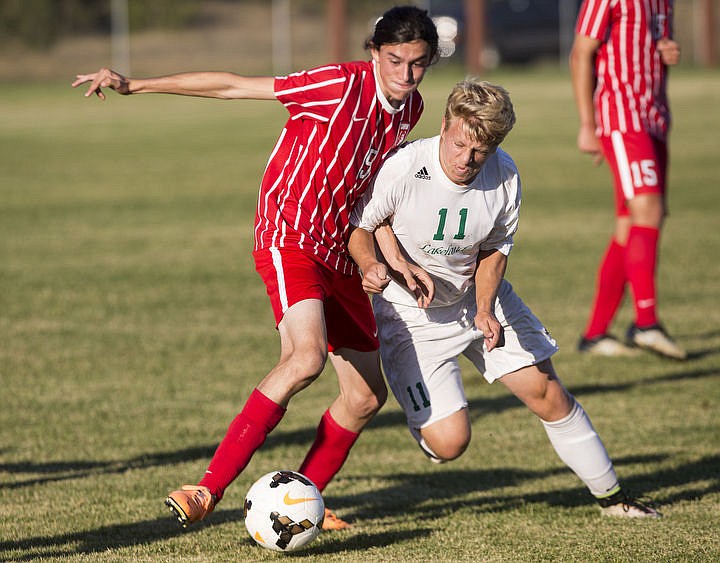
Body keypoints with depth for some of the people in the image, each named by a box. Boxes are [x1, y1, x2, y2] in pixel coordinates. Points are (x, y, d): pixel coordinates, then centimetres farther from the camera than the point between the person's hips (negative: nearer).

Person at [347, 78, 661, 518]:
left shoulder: (504, 176, -15)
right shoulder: (403, 169, -28)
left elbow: (495, 249, -1)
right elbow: (359, 227, -13)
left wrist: (486, 310, -17)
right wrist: (374, 265, -34)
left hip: (480, 300, 4)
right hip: (411, 315, -4)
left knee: (548, 394, 5)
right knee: (448, 443, -13)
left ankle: (610, 494, 24)